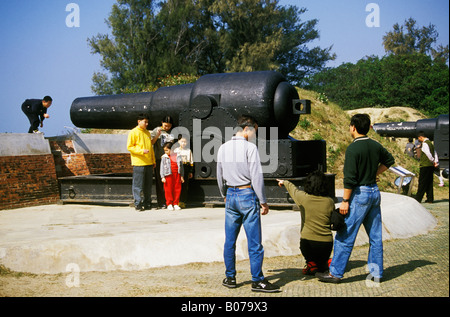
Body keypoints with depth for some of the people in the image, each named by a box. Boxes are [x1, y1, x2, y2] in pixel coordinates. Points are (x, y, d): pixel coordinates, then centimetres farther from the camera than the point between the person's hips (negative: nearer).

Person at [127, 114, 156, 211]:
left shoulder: (147, 133, 17)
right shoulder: (133, 132, -3)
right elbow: (129, 147, -8)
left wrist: (153, 160, 19)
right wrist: (142, 151, -19)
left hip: (149, 163, 7)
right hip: (138, 163, -7)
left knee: (148, 185, 9)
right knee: (138, 185, -4)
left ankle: (147, 203, 17)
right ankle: (138, 204, 2)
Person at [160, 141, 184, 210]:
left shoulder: (177, 156, 7)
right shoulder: (164, 157, 2)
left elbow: (181, 166, 12)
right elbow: (162, 167, 1)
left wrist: (181, 176, 10)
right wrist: (162, 177, -6)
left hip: (177, 174, 2)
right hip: (168, 175, -2)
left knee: (177, 189, 3)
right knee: (168, 189, 0)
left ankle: (175, 204, 12)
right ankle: (169, 204, 8)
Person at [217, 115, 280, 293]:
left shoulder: (223, 148, 9)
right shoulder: (250, 148, -10)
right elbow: (256, 176, -13)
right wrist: (263, 201, -8)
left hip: (231, 195, 6)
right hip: (247, 194, -6)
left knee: (229, 240, 12)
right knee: (254, 241, -2)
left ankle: (230, 277, 19)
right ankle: (257, 281, 2)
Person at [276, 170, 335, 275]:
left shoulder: (303, 198, -7)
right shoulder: (330, 201, -3)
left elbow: (293, 189, 16)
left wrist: (285, 182, 38)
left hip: (307, 242, -2)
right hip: (326, 243, 2)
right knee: (322, 264, 32)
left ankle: (311, 264, 2)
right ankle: (325, 263, 2)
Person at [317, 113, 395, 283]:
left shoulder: (353, 148, -16)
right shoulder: (375, 145, 6)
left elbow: (350, 178, -19)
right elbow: (389, 160, 26)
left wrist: (345, 201, -14)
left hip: (360, 194, -8)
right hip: (374, 191, 8)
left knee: (345, 236, -1)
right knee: (375, 236, 12)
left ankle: (335, 273, 4)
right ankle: (376, 273, 19)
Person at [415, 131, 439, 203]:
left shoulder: (424, 144, -12)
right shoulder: (430, 143, 18)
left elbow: (428, 154, -20)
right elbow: (435, 153, 13)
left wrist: (433, 161, -8)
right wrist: (436, 162, 3)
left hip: (425, 166, -9)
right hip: (431, 166, 9)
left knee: (422, 183, -6)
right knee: (429, 183, 11)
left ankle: (418, 199, -4)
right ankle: (430, 199, 12)